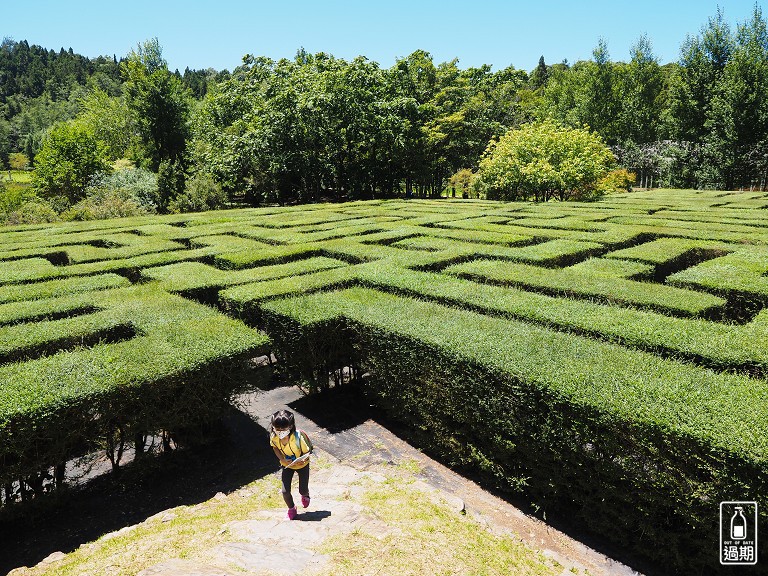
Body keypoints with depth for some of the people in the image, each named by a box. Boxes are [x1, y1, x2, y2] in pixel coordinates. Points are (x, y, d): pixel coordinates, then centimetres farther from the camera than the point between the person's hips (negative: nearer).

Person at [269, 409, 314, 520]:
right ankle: (291, 509, 28)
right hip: (287, 465, 3)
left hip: (302, 465, -2)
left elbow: (306, 453, -23)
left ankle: (305, 495, 48)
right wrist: (282, 459, -17)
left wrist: (302, 460, -44)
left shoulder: (298, 437, -38)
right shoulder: (273, 437, -27)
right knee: (285, 491, -4)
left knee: (303, 490, 7)